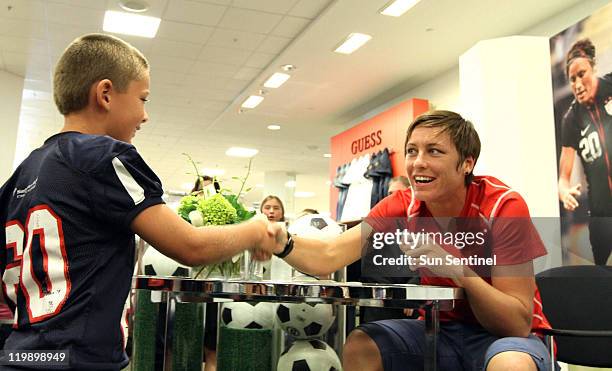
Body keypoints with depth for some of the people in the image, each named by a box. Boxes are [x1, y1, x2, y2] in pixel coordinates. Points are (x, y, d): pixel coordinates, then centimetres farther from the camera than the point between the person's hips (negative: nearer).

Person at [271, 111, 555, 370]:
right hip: (442, 330, 3)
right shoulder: (401, 207, -9)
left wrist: (459, 270, -36)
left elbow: (519, 324, -22)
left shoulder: (504, 207, -20)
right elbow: (329, 257, -19)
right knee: (359, 346, -20)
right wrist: (282, 242, -39)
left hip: (506, 336, -3)